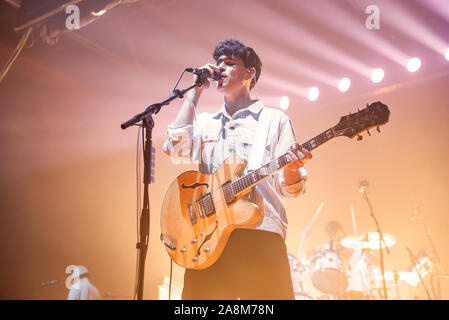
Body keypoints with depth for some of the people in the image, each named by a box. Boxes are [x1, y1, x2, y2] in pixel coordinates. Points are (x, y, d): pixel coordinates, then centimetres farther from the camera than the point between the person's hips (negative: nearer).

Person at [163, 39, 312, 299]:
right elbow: (175, 146, -1)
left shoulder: (274, 119, 9)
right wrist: (196, 92, 6)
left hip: (260, 232, -3)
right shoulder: (205, 122, 20)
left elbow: (290, 189, 4)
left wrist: (292, 170, -21)